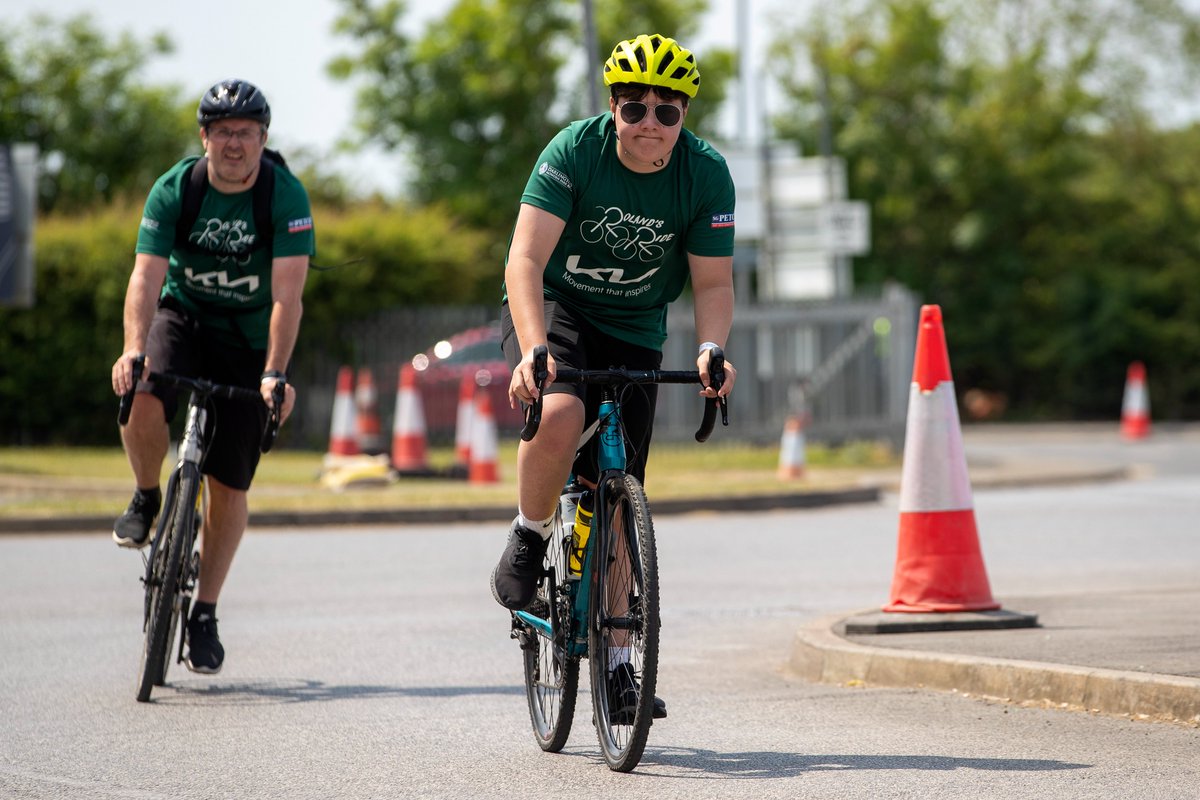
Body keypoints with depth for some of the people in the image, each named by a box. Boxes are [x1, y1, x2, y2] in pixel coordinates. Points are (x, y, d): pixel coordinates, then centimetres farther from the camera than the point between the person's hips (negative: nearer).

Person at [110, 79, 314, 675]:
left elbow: (287, 294, -28)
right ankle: (147, 499, -1)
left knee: (228, 485, -2)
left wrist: (274, 373, -40)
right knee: (142, 405, -32)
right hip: (182, 317, 1)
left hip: (250, 339, -1)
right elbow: (146, 276, -24)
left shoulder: (286, 195, -20)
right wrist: (133, 351, -41)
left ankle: (204, 613, 13)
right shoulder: (174, 189, -16)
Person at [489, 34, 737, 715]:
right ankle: (529, 539, -8)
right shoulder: (574, 151, -23)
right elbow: (526, 258, -29)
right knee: (560, 414, -35)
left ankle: (615, 658, 13)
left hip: (634, 332, 3)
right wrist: (533, 350, -44)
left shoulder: (706, 174, -15)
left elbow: (713, 281, -11)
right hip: (553, 308, -2)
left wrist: (711, 350, -31)